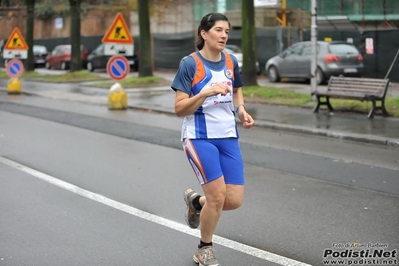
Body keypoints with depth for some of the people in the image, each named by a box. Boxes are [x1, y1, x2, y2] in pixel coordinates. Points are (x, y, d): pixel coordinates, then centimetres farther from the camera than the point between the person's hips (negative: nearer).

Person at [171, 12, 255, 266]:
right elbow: (180, 109, -12)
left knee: (235, 200, -2)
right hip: (199, 138, -5)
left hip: (228, 137, 5)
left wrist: (242, 110, 4)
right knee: (218, 195, -12)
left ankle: (195, 202, 31)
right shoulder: (190, 64, -10)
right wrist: (206, 93, -26)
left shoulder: (231, 62, 5)